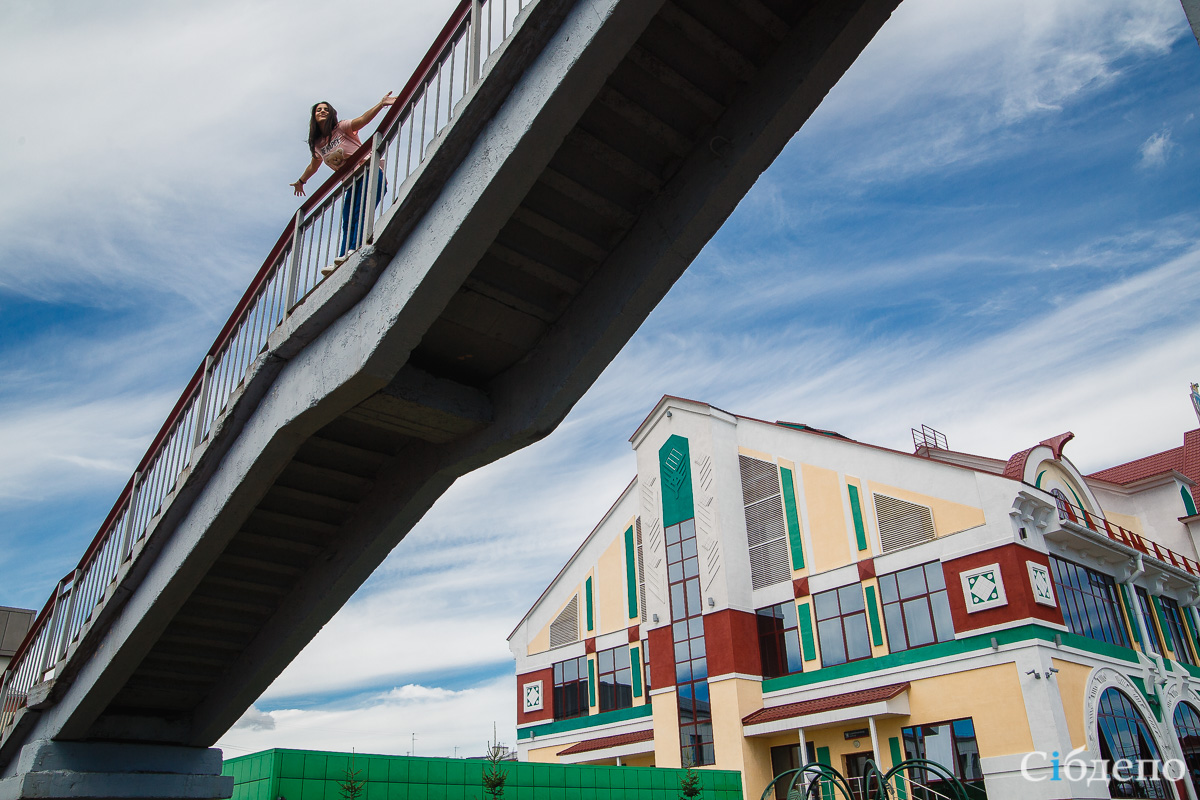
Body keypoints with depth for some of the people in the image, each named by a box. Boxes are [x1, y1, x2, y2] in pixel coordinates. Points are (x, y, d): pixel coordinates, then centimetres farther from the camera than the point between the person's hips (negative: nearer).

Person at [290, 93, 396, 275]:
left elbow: (363, 119, -15)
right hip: (352, 182, 6)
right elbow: (313, 166, 35)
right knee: (348, 222, -5)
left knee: (360, 212, -25)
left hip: (369, 172, -6)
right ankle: (340, 263, -15)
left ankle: (355, 249, -37)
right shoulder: (317, 145, 17)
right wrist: (301, 182, 49)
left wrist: (381, 104, -32)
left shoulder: (341, 128, 1)